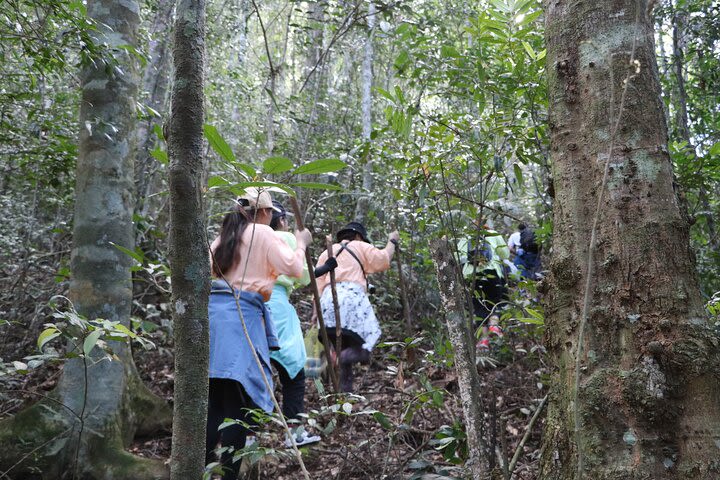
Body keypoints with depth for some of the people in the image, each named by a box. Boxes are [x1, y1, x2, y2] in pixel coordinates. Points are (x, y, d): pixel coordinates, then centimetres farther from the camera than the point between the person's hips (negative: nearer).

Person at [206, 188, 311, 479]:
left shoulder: (225, 235, 20)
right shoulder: (263, 233, 1)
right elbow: (294, 268, -2)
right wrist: (301, 244, 14)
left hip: (214, 308, 7)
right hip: (242, 313, -7)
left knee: (214, 396, 10)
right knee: (237, 397, -5)